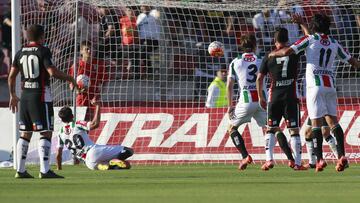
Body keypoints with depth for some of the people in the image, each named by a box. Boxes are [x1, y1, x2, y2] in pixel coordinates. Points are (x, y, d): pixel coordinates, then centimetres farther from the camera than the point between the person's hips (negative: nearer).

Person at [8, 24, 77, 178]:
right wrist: (69, 79, -7)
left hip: (25, 95, 6)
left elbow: (12, 76, 11)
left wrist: (12, 95, 22)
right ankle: (45, 171, -13)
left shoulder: (20, 53, 9)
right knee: (46, 133, -5)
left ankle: (20, 170, 11)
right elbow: (52, 72, -20)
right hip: (41, 96, -6)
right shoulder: (43, 51, -9)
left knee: (25, 134, 12)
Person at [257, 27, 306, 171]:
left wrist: (260, 97, 12)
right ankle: (297, 163, -1)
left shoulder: (268, 58, 2)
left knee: (271, 129, 11)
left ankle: (269, 159, -3)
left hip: (274, 97, 1)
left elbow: (259, 79, 2)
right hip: (291, 96, -1)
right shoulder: (294, 55, -1)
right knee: (294, 130, 2)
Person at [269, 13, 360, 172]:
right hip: (330, 85, 4)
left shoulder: (310, 39, -2)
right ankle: (341, 156, -6)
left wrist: (273, 54, 11)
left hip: (315, 86, -4)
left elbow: (287, 51, -7)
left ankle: (319, 159, -10)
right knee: (333, 120, 7)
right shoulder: (334, 43, 11)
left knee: (316, 122, -3)